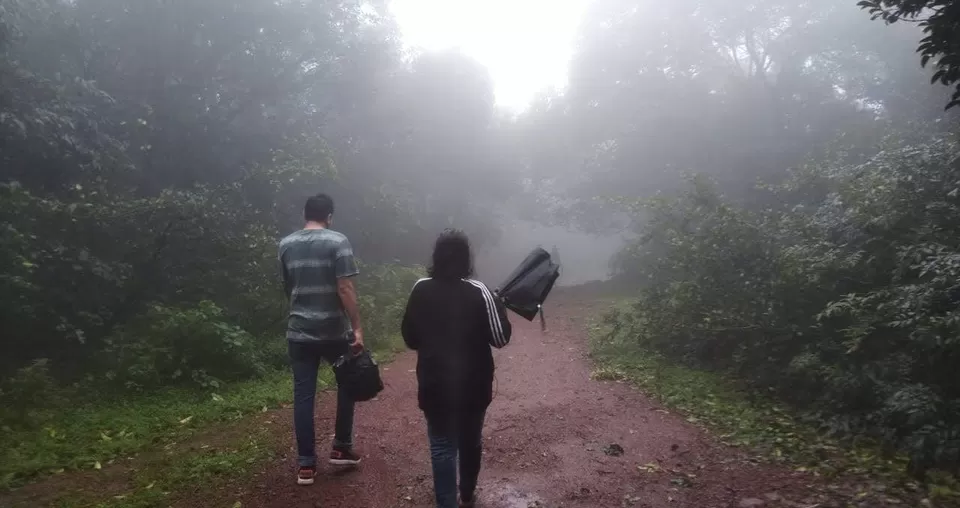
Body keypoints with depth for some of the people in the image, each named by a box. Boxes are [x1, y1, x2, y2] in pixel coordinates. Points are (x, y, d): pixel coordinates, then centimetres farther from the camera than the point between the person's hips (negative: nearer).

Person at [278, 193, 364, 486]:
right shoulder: (337, 241, -8)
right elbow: (345, 289, -16)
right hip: (334, 331, -3)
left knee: (303, 395, 7)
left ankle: (306, 464, 12)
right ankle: (341, 448, 22)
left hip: (299, 332, 4)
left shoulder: (286, 245, 7)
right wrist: (357, 328, -12)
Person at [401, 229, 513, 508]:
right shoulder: (478, 292, -14)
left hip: (434, 384, 0)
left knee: (442, 446, 9)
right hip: (473, 384, 0)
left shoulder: (420, 290, -5)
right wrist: (498, 305, 3)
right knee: (470, 440, 21)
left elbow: (409, 337, 5)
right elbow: (500, 338, -10)